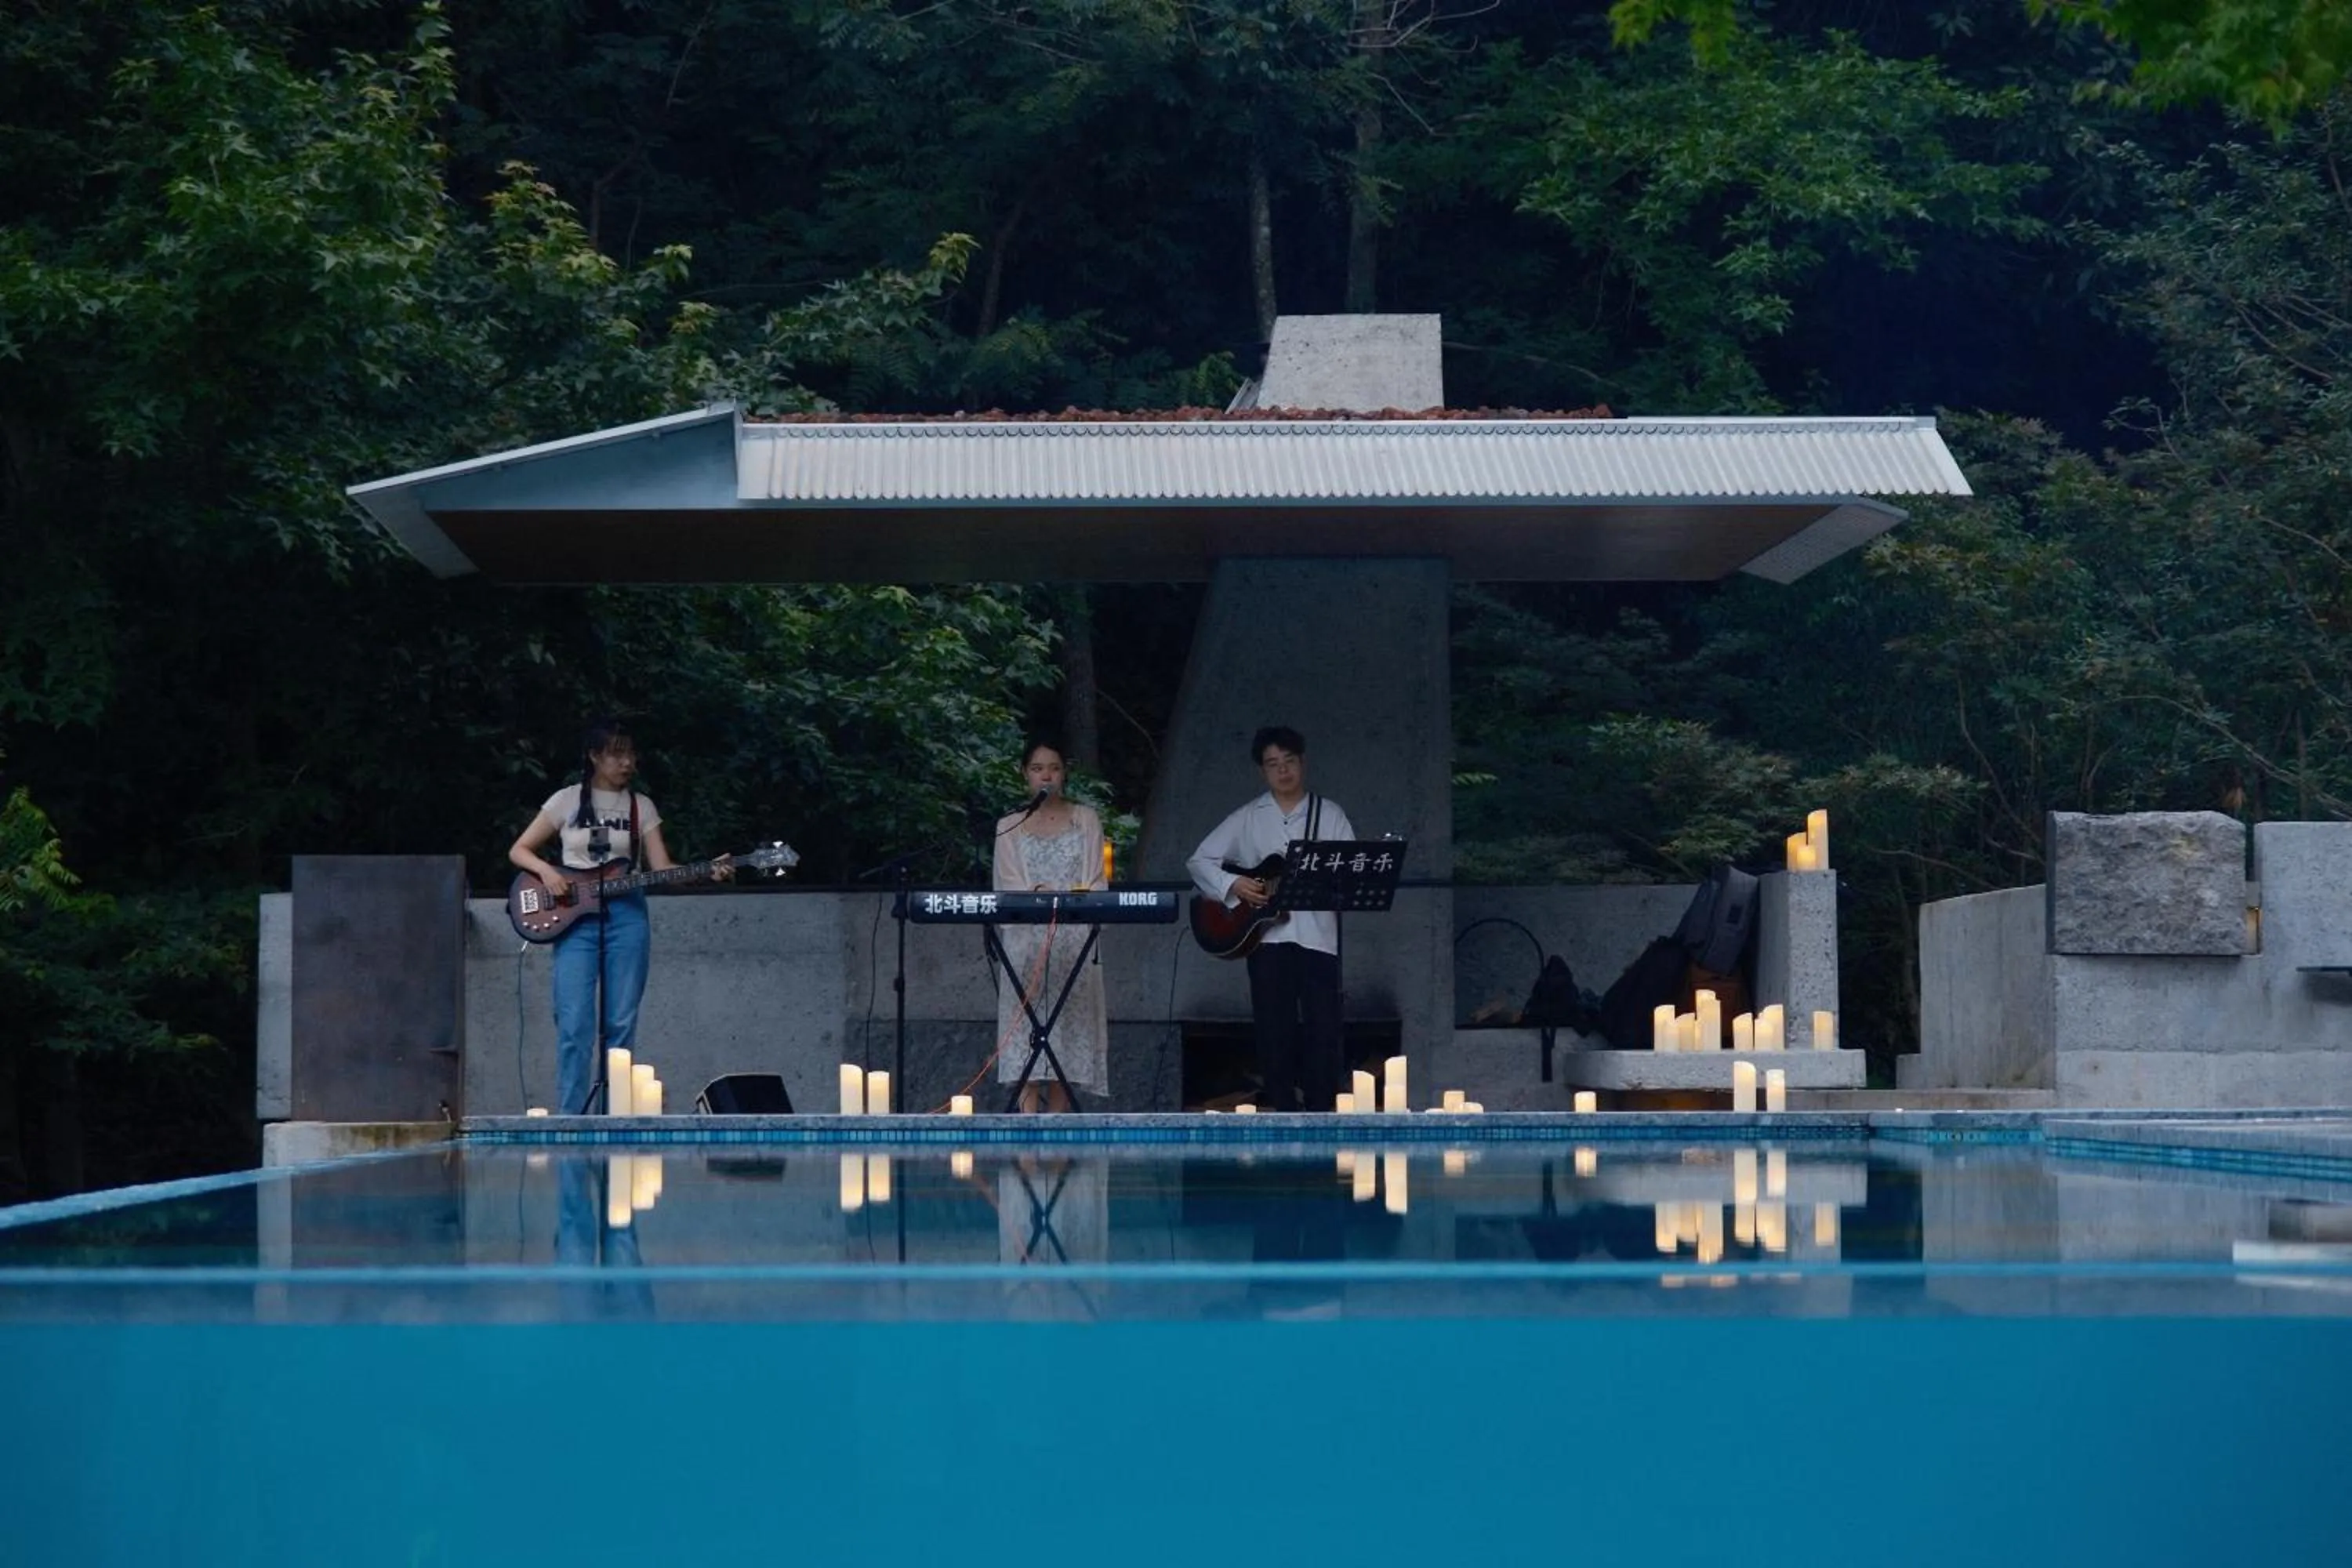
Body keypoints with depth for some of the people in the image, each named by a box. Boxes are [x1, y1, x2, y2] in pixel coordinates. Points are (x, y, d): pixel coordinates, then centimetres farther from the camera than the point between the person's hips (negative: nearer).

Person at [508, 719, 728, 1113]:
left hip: (627, 916, 2)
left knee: (621, 1025, 0)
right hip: (575, 918, -2)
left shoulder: (641, 807, 9)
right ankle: (570, 1120, -6)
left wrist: (707, 873, -14)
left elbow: (662, 869, 3)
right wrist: (547, 871, -12)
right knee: (575, 1025, -9)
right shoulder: (567, 800, 4)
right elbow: (518, 850, 8)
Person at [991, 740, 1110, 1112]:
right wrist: (1036, 895, -20)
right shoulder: (1010, 827, 12)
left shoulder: (1086, 820, 13)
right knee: (1025, 1027, -11)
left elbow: (1096, 880, 5)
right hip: (1025, 940, -1)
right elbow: (1009, 885, 1)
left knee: (1069, 1025, -4)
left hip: (1075, 941, 1)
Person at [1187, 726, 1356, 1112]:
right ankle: (1282, 1111, 6)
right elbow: (1201, 861, 8)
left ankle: (1321, 1116, 2)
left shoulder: (1329, 814, 9)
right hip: (1267, 935, 1)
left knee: (1322, 1029, -4)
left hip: (1317, 934, -1)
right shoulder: (1248, 818, 10)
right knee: (1275, 1029, 1)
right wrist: (1233, 885, -8)